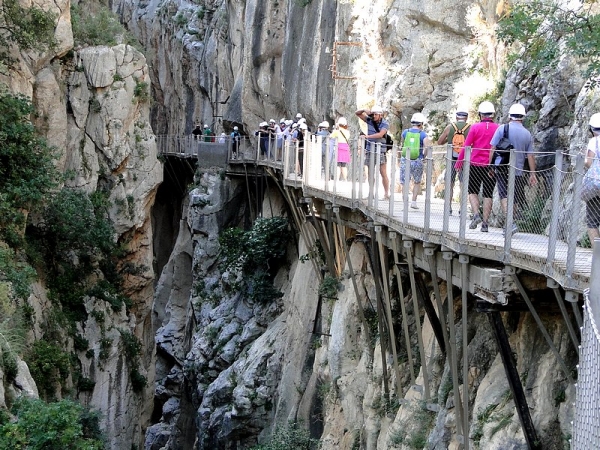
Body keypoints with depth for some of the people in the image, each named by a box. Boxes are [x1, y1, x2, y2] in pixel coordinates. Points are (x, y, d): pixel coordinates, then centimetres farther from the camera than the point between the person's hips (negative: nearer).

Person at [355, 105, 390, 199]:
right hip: (369, 150, 4)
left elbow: (380, 134, -25)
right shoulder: (369, 120, 2)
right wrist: (364, 110, -13)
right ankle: (371, 193, 12)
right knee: (370, 173, 7)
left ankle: (386, 193, 0)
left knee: (383, 173, -4)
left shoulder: (385, 124, -9)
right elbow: (357, 113, 7)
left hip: (380, 151, -4)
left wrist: (368, 136, -33)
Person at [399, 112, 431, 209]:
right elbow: (427, 147, -15)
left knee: (405, 183, 5)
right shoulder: (423, 134, -5)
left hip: (405, 160, 1)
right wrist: (424, 156, 2)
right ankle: (414, 202, 15)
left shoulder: (405, 132, 2)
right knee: (417, 182, 19)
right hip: (417, 161, -1)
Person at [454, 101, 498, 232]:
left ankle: (476, 214, -8)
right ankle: (485, 223, 5)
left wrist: (459, 162, 5)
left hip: (476, 164, -2)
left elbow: (466, 146, -3)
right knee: (488, 194, 6)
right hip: (492, 166, 2)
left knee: (472, 191, 12)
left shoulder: (475, 127, -4)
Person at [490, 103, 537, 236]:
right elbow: (530, 156, 7)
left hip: (502, 169, -3)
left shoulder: (502, 128, -3)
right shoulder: (527, 134, 4)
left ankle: (510, 223, -22)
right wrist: (532, 174, 13)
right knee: (515, 197, 14)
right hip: (518, 171, 3)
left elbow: (493, 149, -4)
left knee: (504, 195, -7)